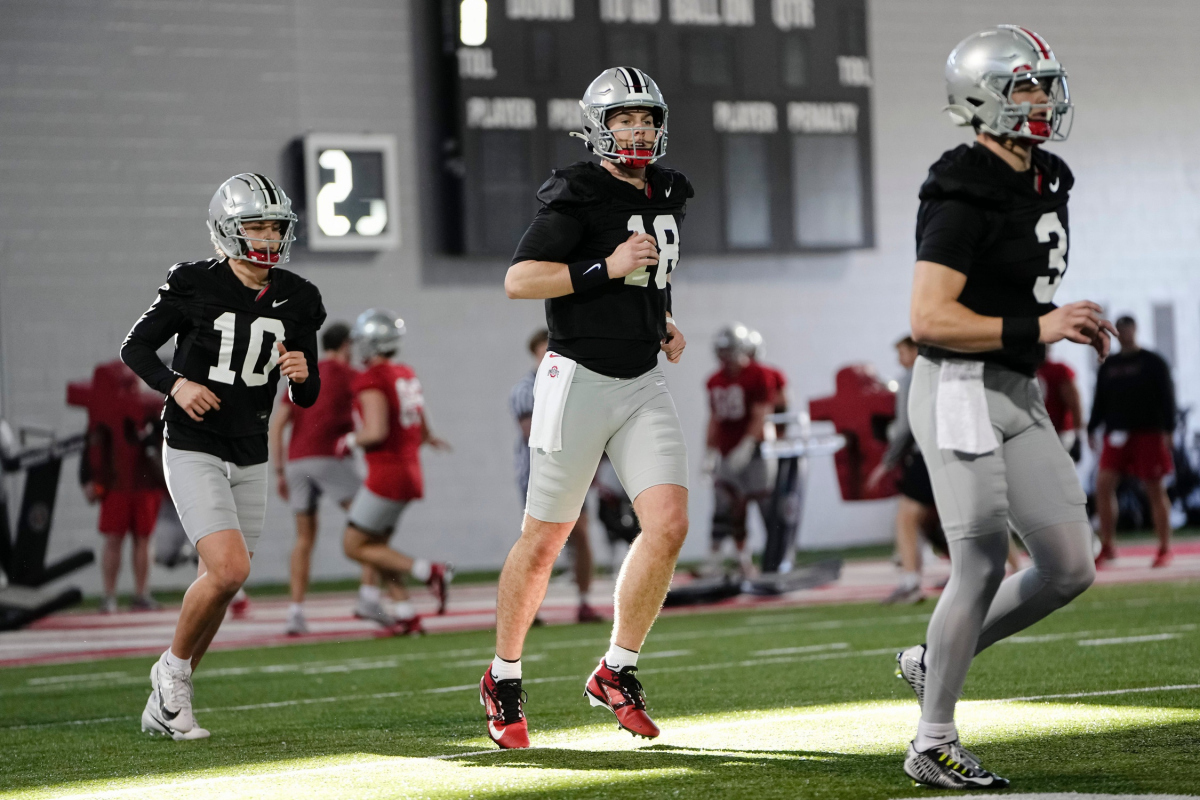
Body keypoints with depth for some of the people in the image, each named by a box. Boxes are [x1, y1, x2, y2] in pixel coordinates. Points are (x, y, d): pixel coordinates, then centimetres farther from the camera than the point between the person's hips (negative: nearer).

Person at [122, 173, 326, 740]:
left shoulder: (295, 301, 3)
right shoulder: (195, 285, -9)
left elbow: (307, 398, 10)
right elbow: (135, 347, 1)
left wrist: (302, 375, -13)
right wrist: (175, 385, -16)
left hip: (250, 458, 5)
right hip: (193, 452, -5)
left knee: (220, 585, 7)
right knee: (229, 570, -21)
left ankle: (165, 705, 22)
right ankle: (173, 667, 4)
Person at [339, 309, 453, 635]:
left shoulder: (371, 379, -14)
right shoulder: (407, 375, 11)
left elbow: (376, 432, -23)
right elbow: (422, 431, 16)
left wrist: (350, 440, -5)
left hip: (388, 474, -8)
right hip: (411, 471, 8)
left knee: (355, 545, 0)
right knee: (376, 545, 15)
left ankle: (428, 572, -13)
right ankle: (406, 615, 7)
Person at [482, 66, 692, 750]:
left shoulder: (666, 196, 11)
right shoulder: (580, 197, -13)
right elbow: (518, 281, -19)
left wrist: (664, 323, 13)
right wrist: (609, 266, -22)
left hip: (644, 383, 6)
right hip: (581, 380, -6)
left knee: (669, 525, -9)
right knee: (544, 541, 2)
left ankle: (617, 673, 5)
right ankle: (505, 679, 20)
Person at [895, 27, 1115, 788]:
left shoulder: (1044, 183, 12)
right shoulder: (966, 198, -17)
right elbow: (929, 319, -22)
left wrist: (1069, 324, 10)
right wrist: (1037, 329, -23)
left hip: (1017, 395, 9)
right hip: (962, 390, -9)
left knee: (1071, 566, 5)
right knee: (982, 568, -6)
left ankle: (935, 660, 22)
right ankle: (933, 746, 7)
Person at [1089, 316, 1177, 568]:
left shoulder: (1153, 363, 1)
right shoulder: (1108, 366, 14)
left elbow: (1167, 398, -3)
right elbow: (1100, 402, 17)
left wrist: (1168, 430, -11)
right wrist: (1091, 430, 8)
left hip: (1148, 434, -4)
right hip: (1117, 434, 4)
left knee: (1155, 490, -1)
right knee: (1103, 483, -9)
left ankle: (1165, 549, 7)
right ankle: (1106, 546, -3)